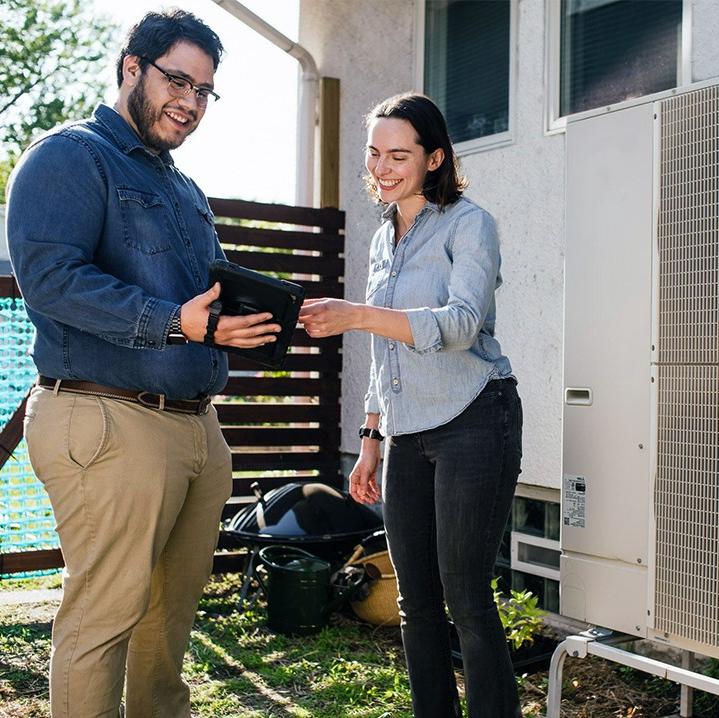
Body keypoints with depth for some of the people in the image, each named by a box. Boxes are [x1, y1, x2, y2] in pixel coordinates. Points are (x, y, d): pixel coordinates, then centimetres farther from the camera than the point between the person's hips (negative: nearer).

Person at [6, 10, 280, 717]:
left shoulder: (185, 191, 25)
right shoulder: (69, 155, -3)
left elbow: (215, 289, 27)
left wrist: (256, 318, 2)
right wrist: (174, 322, -24)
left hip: (197, 423, 9)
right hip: (110, 423, -8)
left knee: (174, 609, 15)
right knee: (104, 615, -4)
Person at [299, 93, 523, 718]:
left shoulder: (468, 224, -5)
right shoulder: (384, 238, 17)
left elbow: (460, 322, -22)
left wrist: (356, 315, -33)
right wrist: (371, 440, 16)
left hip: (473, 424, -7)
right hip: (408, 434, 7)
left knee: (467, 600, -7)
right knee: (416, 602, 9)